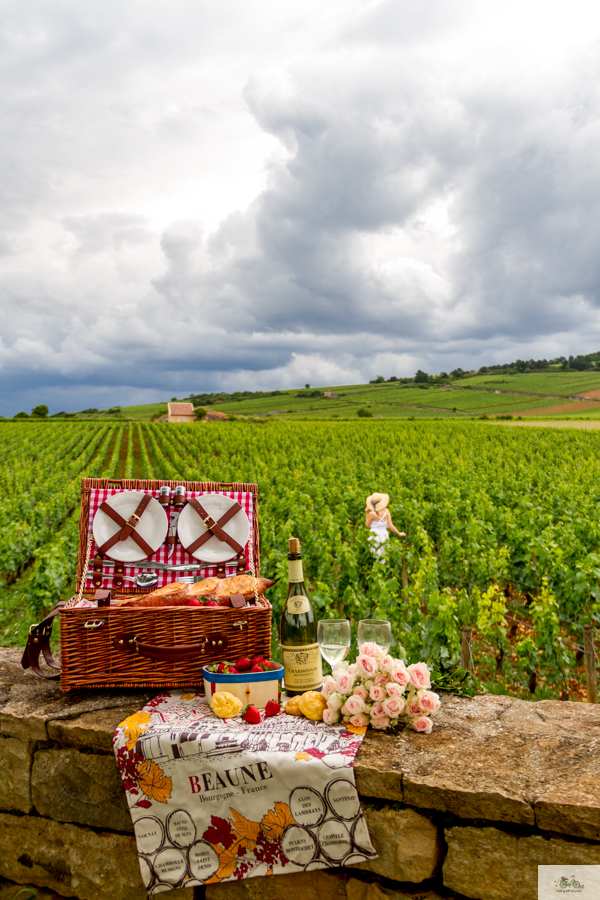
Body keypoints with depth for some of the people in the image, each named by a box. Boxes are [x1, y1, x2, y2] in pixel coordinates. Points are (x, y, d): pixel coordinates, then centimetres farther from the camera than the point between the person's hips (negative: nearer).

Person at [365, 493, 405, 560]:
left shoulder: (372, 514, -18)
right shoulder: (386, 511, -5)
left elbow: (368, 525, -2)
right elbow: (390, 525, -9)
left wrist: (367, 513, -1)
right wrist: (399, 534, 4)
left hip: (375, 537, -5)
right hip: (384, 536, 5)